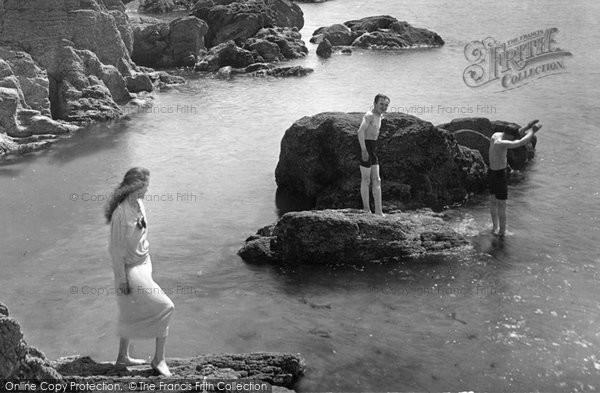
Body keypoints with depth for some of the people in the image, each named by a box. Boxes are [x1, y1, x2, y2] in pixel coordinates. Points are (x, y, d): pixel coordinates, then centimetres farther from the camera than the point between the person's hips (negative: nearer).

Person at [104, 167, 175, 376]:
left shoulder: (139, 204, 0)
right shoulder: (121, 212, -26)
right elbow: (115, 248, -21)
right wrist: (121, 278, -16)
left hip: (143, 263, 9)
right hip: (130, 269, -9)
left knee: (131, 312, 20)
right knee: (164, 307, -7)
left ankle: (123, 357, 37)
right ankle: (159, 359, 7)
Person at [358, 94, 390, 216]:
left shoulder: (378, 116, 16)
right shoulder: (369, 115, -14)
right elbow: (360, 131, -28)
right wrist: (364, 150, -34)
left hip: (373, 149, 10)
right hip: (366, 147, -10)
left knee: (376, 180, 7)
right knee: (366, 180, -3)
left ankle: (378, 211, 8)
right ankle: (366, 210, 5)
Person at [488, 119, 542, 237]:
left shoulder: (495, 135, -2)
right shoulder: (501, 144, -29)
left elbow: (515, 135, 13)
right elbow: (522, 142, -33)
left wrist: (527, 127, 6)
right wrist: (532, 131, -19)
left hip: (492, 173, 10)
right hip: (499, 176, -10)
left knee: (493, 201, 22)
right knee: (501, 205, 5)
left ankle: (495, 227, 37)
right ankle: (502, 232, 17)